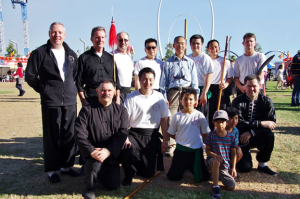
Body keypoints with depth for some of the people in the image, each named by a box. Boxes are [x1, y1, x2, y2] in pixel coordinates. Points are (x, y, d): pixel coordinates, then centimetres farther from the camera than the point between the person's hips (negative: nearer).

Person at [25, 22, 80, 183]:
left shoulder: (71, 54, 12)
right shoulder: (40, 53, -2)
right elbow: (30, 76, 0)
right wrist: (43, 89, 4)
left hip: (70, 101, 4)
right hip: (50, 102, -4)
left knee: (69, 135, 7)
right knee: (52, 136, 3)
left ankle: (66, 165, 22)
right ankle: (52, 169, 15)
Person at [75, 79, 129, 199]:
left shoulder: (121, 110, -1)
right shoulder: (87, 110, -6)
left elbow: (123, 132, -11)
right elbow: (79, 134, -14)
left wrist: (108, 151, -24)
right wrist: (91, 151, -27)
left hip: (112, 154, 3)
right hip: (93, 152, -2)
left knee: (114, 185, 0)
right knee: (94, 161, -35)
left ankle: (100, 172, 35)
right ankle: (90, 187, -2)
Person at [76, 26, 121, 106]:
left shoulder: (110, 58, 15)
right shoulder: (84, 57, 5)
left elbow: (116, 81, 15)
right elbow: (79, 83, 2)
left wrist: (117, 99, 7)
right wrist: (83, 101, -7)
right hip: (90, 101, -3)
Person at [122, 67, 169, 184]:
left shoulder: (159, 97, 2)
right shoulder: (131, 97, -5)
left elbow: (164, 120, 5)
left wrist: (164, 141, 3)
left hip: (152, 136, 2)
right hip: (135, 134, -2)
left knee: (149, 173, 2)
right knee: (127, 150, -35)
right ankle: (129, 174, -1)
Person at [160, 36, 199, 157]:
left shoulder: (190, 63, 15)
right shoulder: (168, 63, 11)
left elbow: (194, 81, 14)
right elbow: (163, 82, 8)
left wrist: (195, 96, 6)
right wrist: (164, 97, -1)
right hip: (173, 92, -1)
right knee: (171, 119, -7)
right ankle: (170, 146, 2)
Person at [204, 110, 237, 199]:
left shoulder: (231, 137, 0)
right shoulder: (211, 135, -5)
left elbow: (233, 153, 5)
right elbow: (207, 150, -2)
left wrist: (233, 168, -1)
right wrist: (215, 155, -22)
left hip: (225, 165, 3)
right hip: (212, 161, -3)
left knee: (231, 187, -11)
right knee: (216, 161, -41)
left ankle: (219, 175, 21)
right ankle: (215, 187, -25)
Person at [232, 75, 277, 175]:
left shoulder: (266, 101, -3)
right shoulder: (237, 101, -10)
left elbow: (272, 122, -13)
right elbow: (239, 123, -20)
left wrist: (250, 132, -23)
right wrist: (261, 123, -28)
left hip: (258, 137, 3)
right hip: (241, 138, -2)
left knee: (269, 135, -31)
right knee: (245, 167, -18)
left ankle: (262, 164, -5)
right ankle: (245, 154, 21)